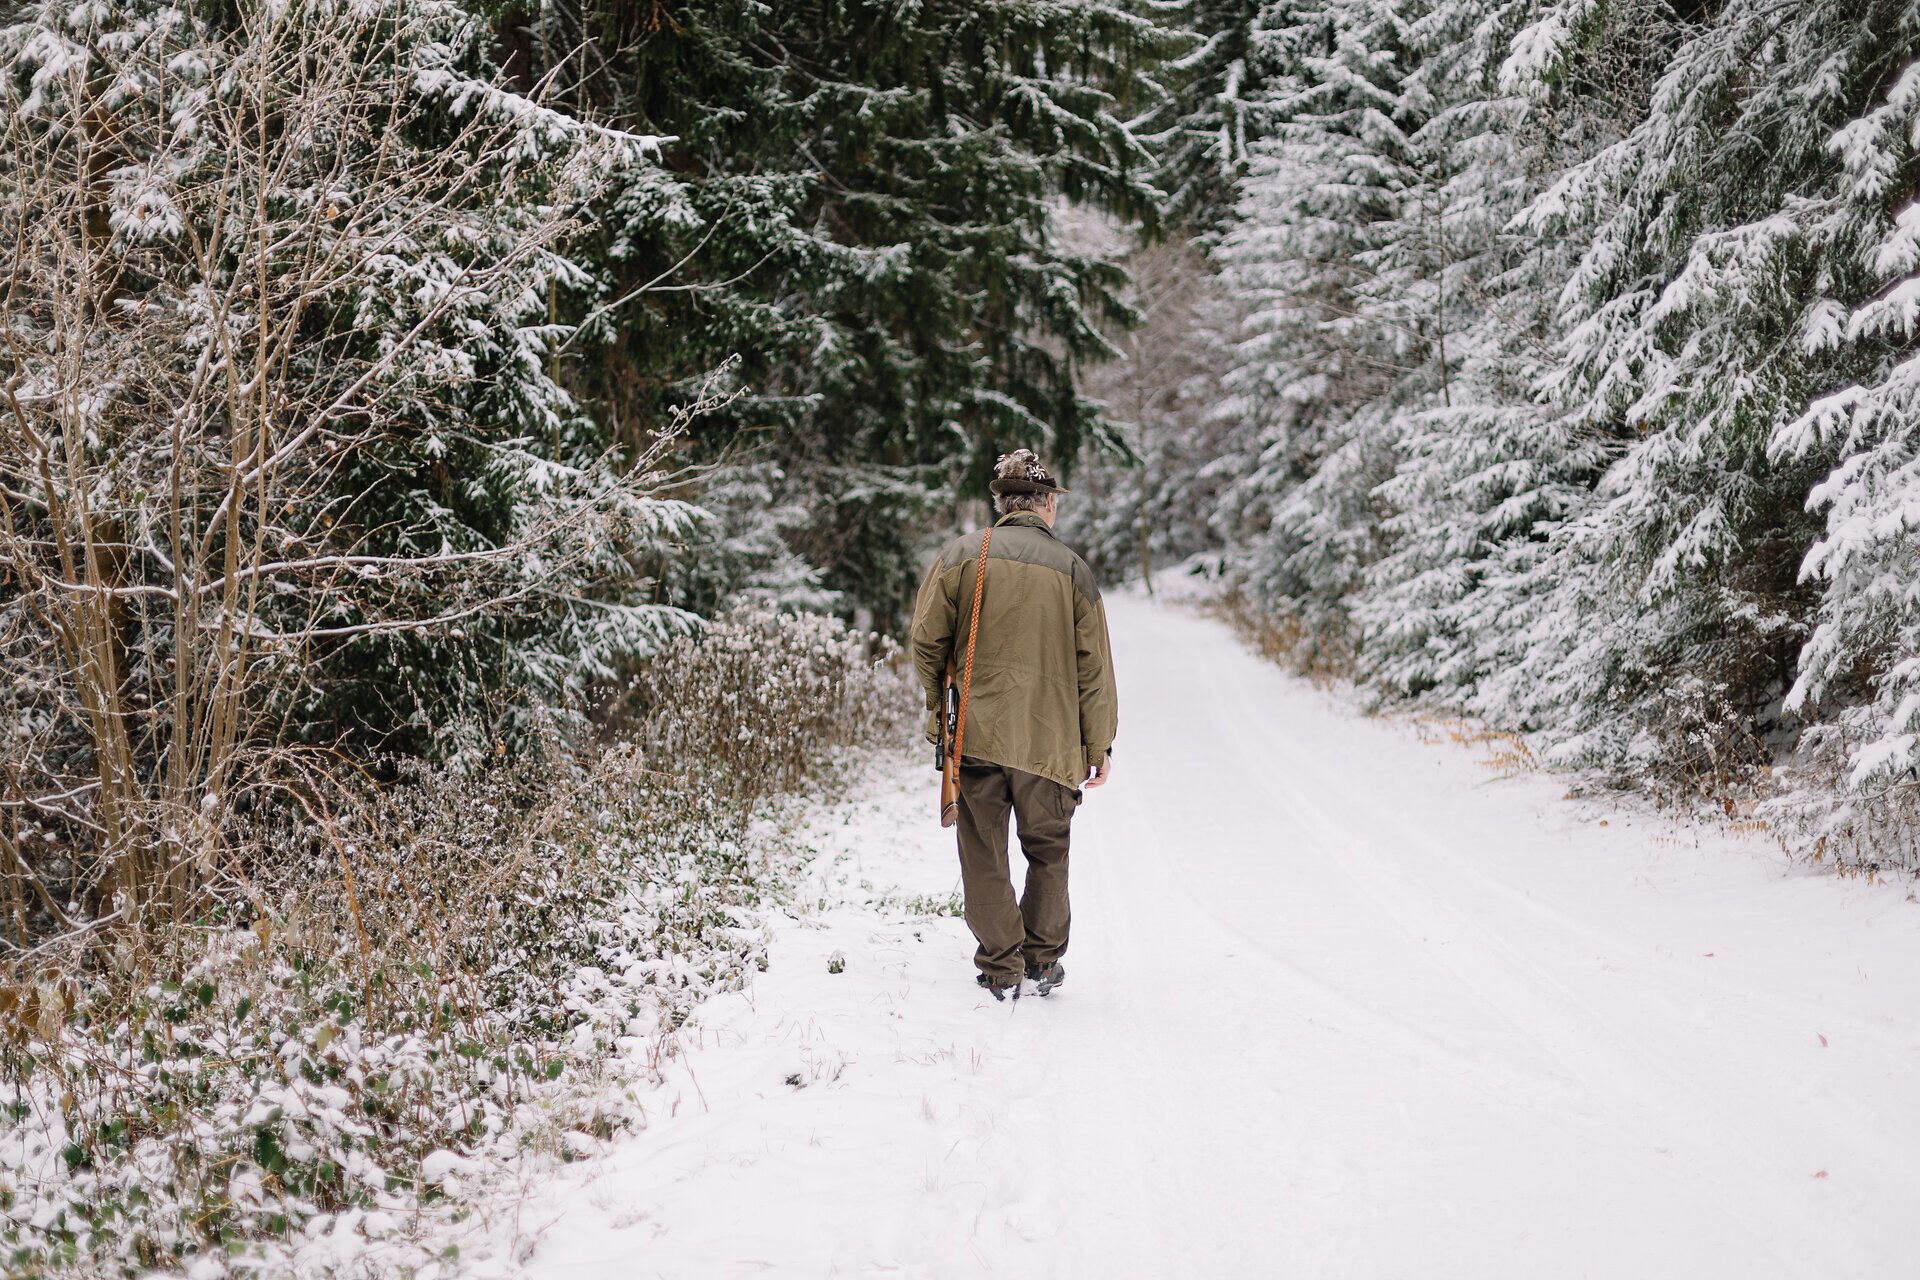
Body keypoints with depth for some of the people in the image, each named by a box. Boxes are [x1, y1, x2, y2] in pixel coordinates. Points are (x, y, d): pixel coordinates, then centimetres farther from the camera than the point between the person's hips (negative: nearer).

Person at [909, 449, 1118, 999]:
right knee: (1048, 851, 17)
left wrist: (939, 705, 17)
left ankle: (1001, 967, 9)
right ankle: (1043, 961, 21)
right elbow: (1094, 667, 2)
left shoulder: (961, 555, 0)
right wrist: (1099, 746, 9)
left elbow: (926, 638, 0)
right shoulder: (1072, 569, 0)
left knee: (985, 855, 8)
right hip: (1051, 740, 0)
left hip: (975, 733, 0)